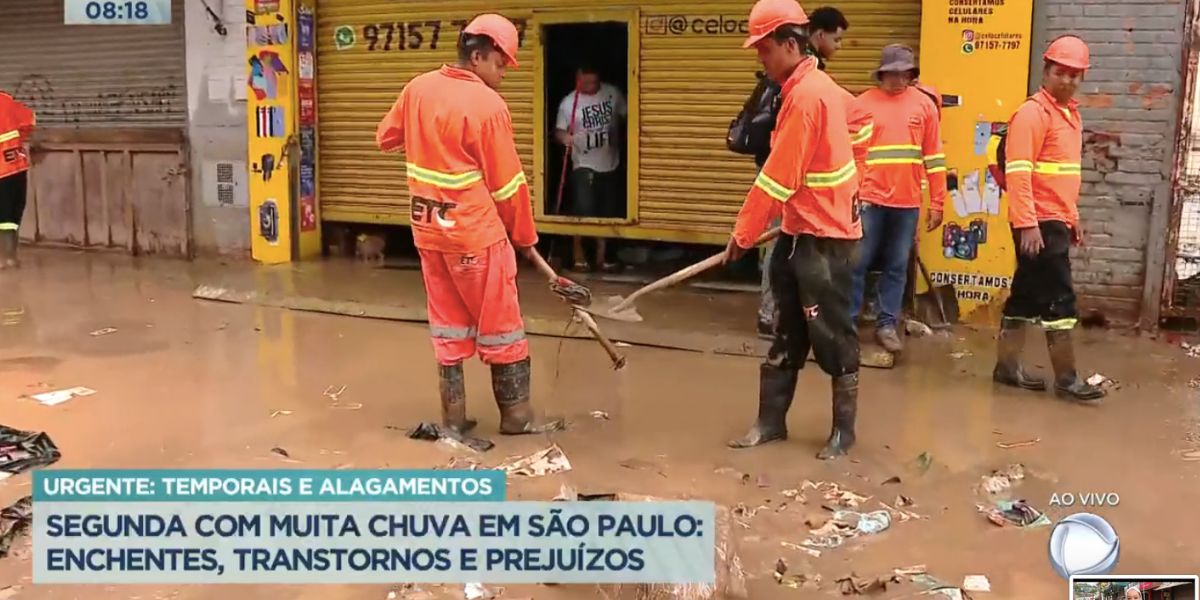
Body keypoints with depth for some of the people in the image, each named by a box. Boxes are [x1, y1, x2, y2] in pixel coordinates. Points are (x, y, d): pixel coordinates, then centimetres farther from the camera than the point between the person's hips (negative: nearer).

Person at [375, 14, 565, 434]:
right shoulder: (487, 105, -16)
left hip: (428, 230, 7)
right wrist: (525, 237, 0)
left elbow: (386, 138, 17)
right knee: (500, 327, 6)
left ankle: (453, 416, 20)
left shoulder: (417, 88, 3)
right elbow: (507, 184, -11)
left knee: (448, 325, 15)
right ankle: (516, 416, 14)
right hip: (476, 233, -6)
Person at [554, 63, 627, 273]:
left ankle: (601, 257, 21)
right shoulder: (568, 103, -8)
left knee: (607, 213, 9)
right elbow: (559, 131, -5)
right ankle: (578, 254, 4)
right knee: (583, 210, -15)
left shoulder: (613, 93, -1)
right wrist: (564, 137, -27)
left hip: (610, 165, 3)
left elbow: (626, 115, 10)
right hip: (584, 165, -3)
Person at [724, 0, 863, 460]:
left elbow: (778, 178, -20)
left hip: (824, 235, -10)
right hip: (801, 230, 10)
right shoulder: (817, 86, 9)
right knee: (789, 332, 13)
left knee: (831, 335, 2)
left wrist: (742, 235, -12)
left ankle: (844, 429, 15)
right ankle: (772, 421, 21)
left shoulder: (805, 96, -20)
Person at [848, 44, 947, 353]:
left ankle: (887, 325, 15)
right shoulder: (862, 104, 1)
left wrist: (937, 202, 4)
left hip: (907, 203, 2)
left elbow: (934, 156, 6)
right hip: (869, 200, -2)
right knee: (858, 263, 1)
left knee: (897, 267, 7)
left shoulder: (923, 104, 5)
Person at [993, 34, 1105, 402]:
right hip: (1039, 223, -9)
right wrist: (1027, 224, -25)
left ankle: (1008, 366, 19)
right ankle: (1067, 379, 3)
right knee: (1059, 299, -5)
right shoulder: (1033, 112, -12)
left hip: (1058, 221, 9)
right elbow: (1018, 172, -20)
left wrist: (1073, 218, 21)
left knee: (1027, 297, 12)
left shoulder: (1070, 113, 16)